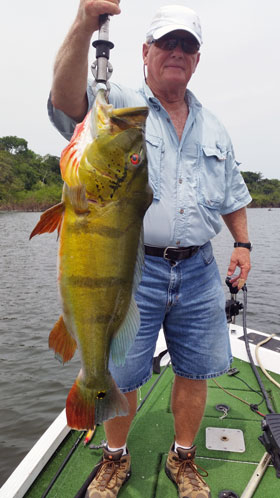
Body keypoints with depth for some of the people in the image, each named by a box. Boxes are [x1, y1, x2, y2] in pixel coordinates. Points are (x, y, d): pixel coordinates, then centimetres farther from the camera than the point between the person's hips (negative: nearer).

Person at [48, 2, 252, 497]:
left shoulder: (213, 127, 17)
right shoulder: (117, 106, 2)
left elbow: (233, 194, 22)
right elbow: (67, 98, -21)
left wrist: (242, 242, 11)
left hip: (199, 272, 5)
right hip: (132, 271, -4)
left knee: (194, 372, 13)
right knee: (120, 376, 9)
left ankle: (183, 458, 40)